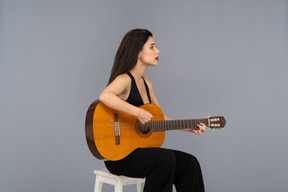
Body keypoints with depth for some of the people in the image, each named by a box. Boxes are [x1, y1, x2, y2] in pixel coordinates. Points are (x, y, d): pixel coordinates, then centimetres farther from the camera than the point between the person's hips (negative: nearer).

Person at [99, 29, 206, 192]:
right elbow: (105, 96, -38)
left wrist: (189, 128, 9)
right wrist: (139, 113, -37)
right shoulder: (124, 79, -14)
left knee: (189, 163, -5)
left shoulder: (146, 83, 12)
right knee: (166, 158, -29)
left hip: (141, 150, 8)